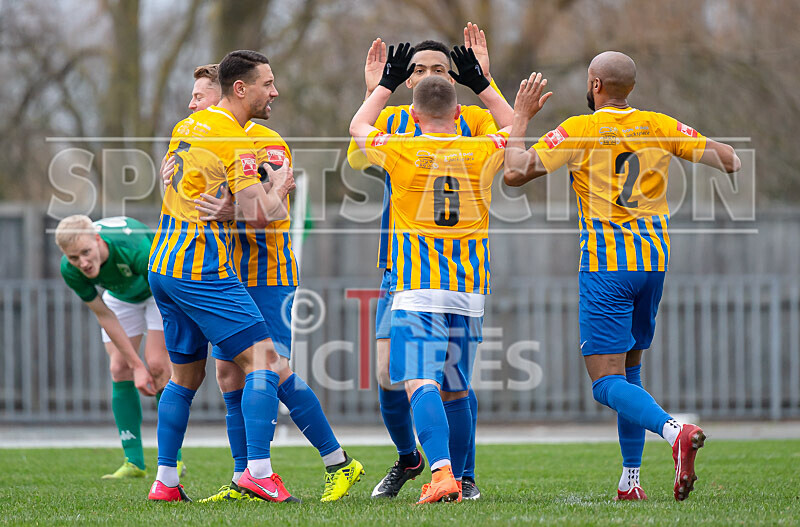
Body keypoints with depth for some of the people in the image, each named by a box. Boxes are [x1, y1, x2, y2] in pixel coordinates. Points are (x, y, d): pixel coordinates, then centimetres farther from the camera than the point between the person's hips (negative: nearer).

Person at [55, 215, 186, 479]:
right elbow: (105, 316, -18)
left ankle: (173, 459, -9)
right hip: (120, 296, 4)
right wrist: (136, 365, -19)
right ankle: (134, 462, -2)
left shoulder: (135, 249, -43)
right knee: (120, 369, -7)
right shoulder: (70, 271, -29)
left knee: (156, 365, -16)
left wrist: (169, 358, -29)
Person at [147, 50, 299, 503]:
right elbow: (259, 215, -16)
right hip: (203, 270, -9)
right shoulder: (236, 141, -12)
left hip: (163, 263, 9)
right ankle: (259, 470, -20)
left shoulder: (187, 126, 14)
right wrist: (279, 191, 4)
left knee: (186, 375, 16)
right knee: (264, 360, -9)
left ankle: (165, 482, 16)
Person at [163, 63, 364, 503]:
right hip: (227, 275, 8)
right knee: (229, 373, 3)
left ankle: (339, 464, -6)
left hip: (267, 276, -8)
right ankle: (243, 479, 7)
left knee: (274, 369, -15)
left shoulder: (268, 144, -9)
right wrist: (172, 179, -14)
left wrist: (235, 211, -40)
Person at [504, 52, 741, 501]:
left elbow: (516, 173, -10)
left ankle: (675, 430, -34)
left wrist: (521, 117, 1)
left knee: (608, 382, -7)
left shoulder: (579, 131, -7)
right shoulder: (659, 126, 5)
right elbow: (729, 161, 6)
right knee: (630, 370, 20)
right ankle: (631, 478, 17)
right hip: (654, 261, 5)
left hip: (607, 265, -5)